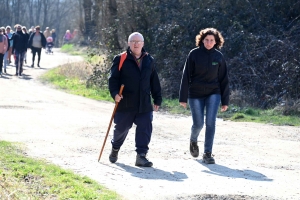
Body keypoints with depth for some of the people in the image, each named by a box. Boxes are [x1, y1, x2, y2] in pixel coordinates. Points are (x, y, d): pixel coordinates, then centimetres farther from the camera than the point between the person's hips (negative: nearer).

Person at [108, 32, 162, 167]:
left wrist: (157, 99, 14)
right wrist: (115, 93, -19)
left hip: (145, 104, 3)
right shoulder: (120, 59, -1)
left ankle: (141, 156, -1)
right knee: (121, 128, 11)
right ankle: (115, 149, 36)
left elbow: (155, 82, 15)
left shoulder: (149, 60, 11)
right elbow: (113, 78, -4)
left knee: (145, 129, -5)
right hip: (125, 103, -2)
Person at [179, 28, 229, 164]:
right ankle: (193, 141, 36)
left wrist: (225, 101, 4)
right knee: (198, 124, 3)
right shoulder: (194, 54, -5)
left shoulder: (219, 56, 0)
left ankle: (207, 153, -3)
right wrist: (183, 97, -8)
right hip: (195, 94, -1)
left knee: (210, 122, -9)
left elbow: (223, 79, 5)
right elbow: (186, 76, -4)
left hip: (213, 93, 1)